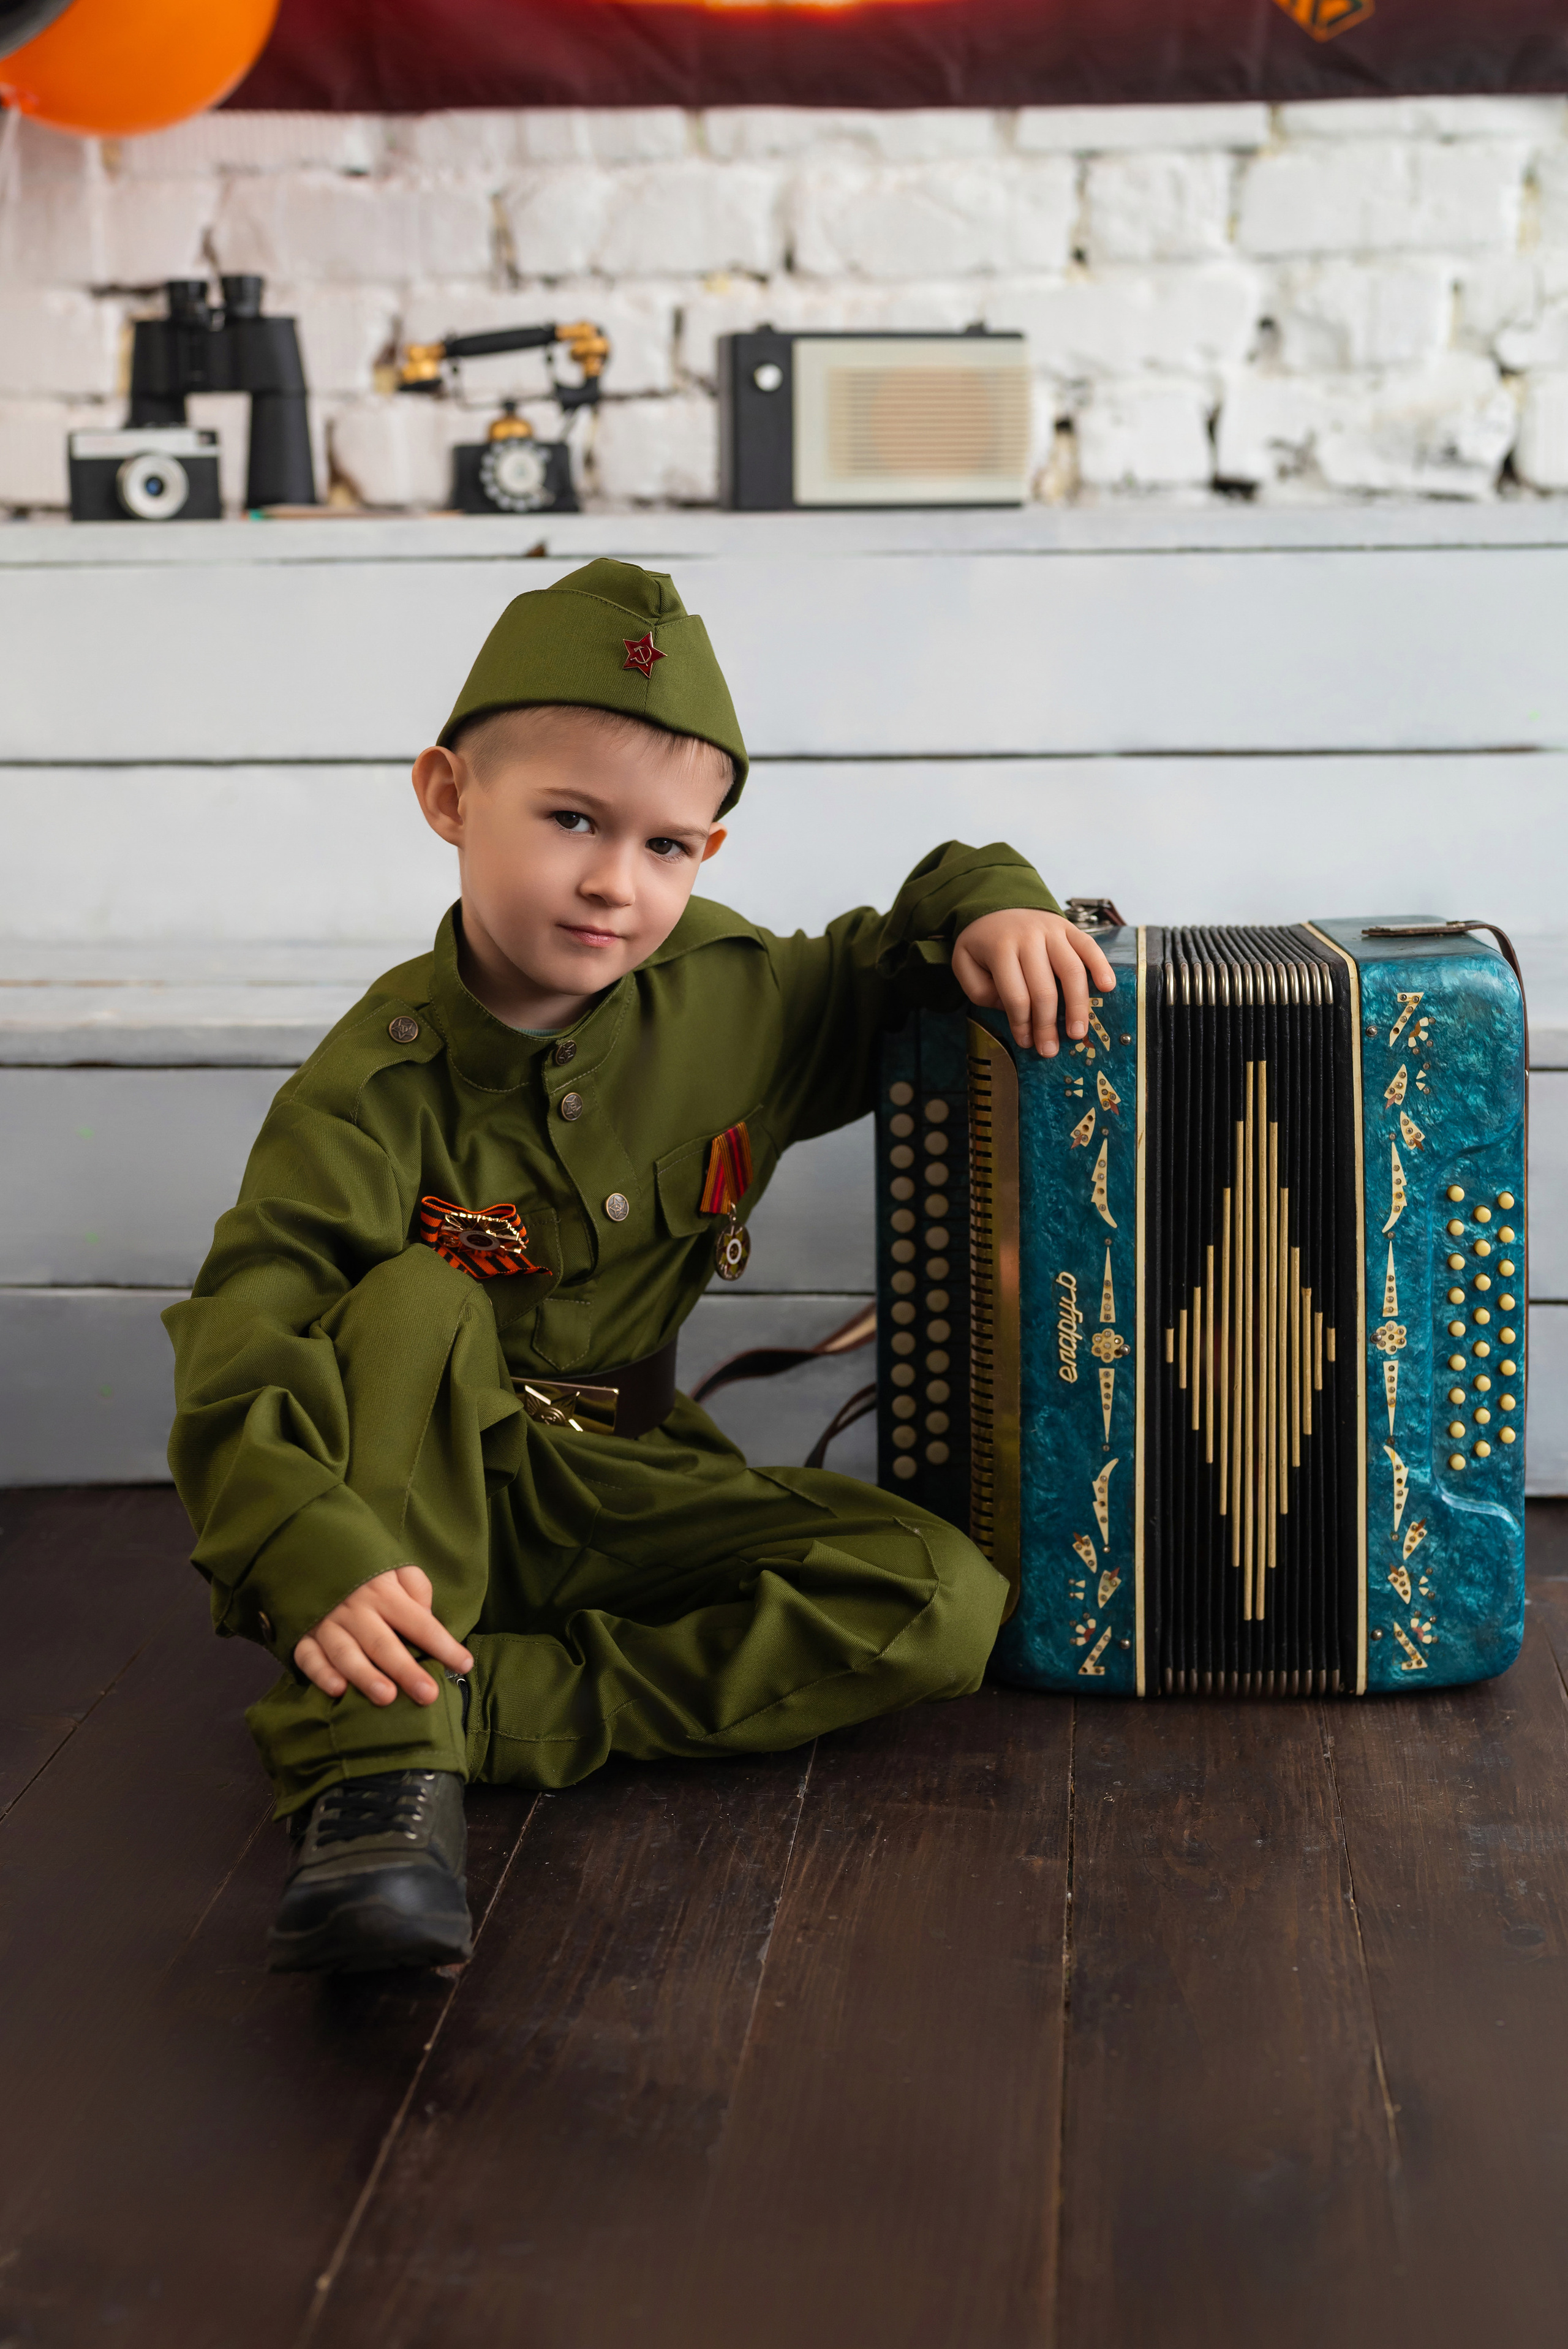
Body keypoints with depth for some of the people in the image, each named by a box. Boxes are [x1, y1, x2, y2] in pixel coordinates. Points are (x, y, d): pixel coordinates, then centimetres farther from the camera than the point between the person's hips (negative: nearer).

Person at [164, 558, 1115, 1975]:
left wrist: (986, 902, -6)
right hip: (418, 1498, -3)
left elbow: (880, 976, 17)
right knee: (413, 1305, -34)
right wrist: (316, 1557, -46)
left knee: (945, 1605, -19)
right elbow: (243, 1350, -28)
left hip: (620, 1502, 4)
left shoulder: (732, 998, -4)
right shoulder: (381, 1086, -18)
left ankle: (477, 1708, -27)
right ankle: (376, 1769, -39)